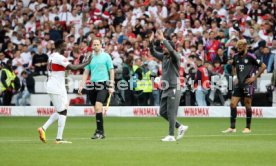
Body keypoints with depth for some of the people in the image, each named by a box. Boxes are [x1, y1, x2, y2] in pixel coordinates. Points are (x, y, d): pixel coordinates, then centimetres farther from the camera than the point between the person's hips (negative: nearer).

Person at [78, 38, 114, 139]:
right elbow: (86, 72, 15)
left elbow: (111, 71, 2)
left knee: (98, 106, -19)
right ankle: (100, 132, 13)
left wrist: (111, 86, -5)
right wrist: (81, 85, 6)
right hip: (93, 85, 5)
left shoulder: (106, 56, 1)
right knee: (96, 108, 5)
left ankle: (99, 131, -18)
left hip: (103, 84, -5)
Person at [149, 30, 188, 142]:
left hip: (173, 89, -9)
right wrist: (151, 42, -1)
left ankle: (171, 136, -2)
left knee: (171, 113, -7)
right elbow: (153, 52, 15)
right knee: (163, 112, 9)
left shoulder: (175, 57, -10)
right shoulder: (163, 57, 12)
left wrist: (163, 39, -28)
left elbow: (171, 50, -30)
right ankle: (180, 127, 19)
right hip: (165, 89, 9)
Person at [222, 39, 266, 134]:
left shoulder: (250, 57, -10)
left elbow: (263, 66, -8)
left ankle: (248, 128, 9)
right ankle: (232, 127, 3)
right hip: (239, 84, 6)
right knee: (233, 104, -1)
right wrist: (234, 76, 13)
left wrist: (255, 77, -10)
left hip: (248, 84, -6)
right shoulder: (236, 57, 9)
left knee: (247, 105, -1)